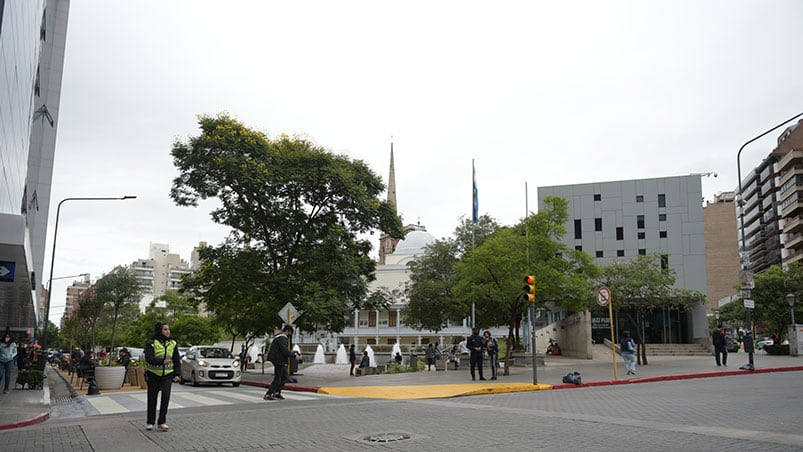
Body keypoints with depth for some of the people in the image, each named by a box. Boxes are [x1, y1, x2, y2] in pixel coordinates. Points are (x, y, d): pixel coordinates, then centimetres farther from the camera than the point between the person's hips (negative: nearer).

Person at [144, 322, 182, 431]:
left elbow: (177, 360, 9)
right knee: (152, 399, 6)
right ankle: (150, 422, 22)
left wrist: (177, 374, 0)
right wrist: (162, 361, -31)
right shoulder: (151, 343, -5)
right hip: (153, 374, -1)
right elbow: (149, 358, -18)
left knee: (166, 396, -12)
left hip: (167, 374, 2)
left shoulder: (173, 344, 6)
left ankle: (162, 422, -5)